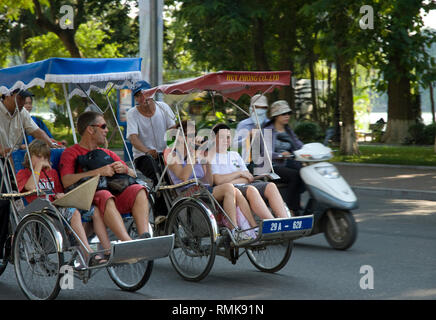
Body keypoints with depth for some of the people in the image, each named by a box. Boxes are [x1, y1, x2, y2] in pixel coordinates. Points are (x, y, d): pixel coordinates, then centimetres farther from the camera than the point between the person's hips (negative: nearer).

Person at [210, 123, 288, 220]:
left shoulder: (235, 155, 29)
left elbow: (249, 178, 16)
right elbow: (218, 181, -8)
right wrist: (240, 173, 1)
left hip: (245, 185, 6)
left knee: (271, 186, -22)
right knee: (251, 190, -37)